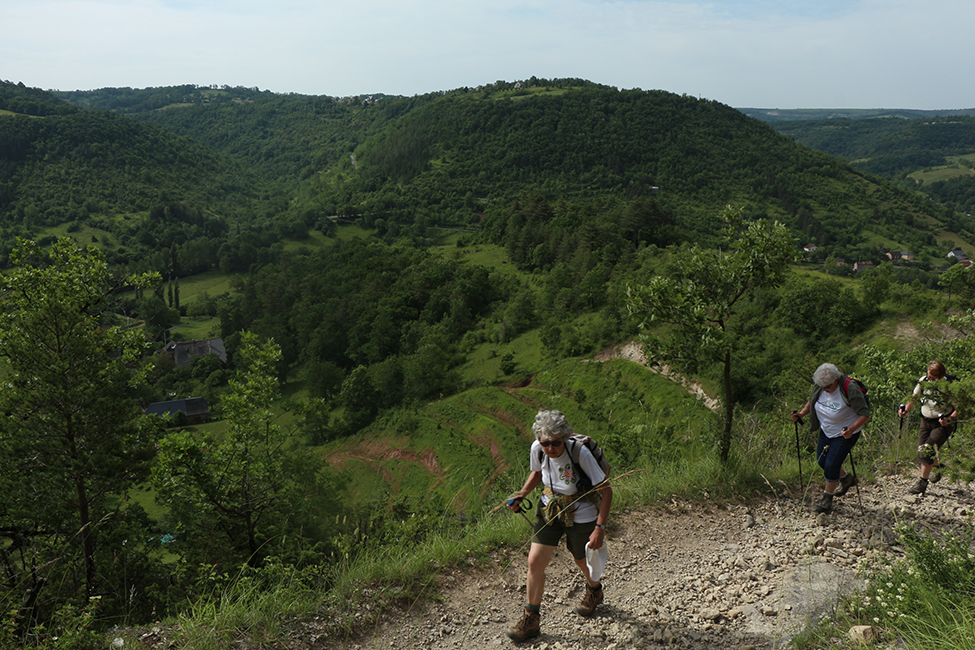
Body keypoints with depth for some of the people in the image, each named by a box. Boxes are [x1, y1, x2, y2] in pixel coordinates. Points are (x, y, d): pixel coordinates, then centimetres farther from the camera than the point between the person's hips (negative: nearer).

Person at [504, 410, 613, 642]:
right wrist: (522, 494, -6)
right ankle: (531, 619, 15)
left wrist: (600, 528, -24)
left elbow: (606, 491, -23)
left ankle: (594, 591, 55)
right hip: (549, 510, 4)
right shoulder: (537, 449, -17)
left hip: (581, 517, -4)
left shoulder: (580, 453, -31)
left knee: (582, 561, 19)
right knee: (535, 561, -4)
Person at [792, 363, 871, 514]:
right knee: (822, 460, 13)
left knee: (831, 465, -8)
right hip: (826, 431, 7)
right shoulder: (819, 387, -10)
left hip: (845, 433, -7)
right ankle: (846, 479, 43)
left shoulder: (850, 390, -28)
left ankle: (827, 499, 13)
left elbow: (865, 414, -22)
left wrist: (851, 429, -37)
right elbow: (811, 401, 9)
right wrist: (801, 413, -9)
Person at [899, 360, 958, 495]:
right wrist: (906, 409, -13)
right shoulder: (923, 381, -8)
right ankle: (938, 467, 44)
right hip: (926, 421, 5)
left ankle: (922, 482, -2)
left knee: (926, 452, -16)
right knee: (921, 451, 11)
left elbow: (958, 409, -16)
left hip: (943, 424, -5)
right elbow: (914, 397, 4)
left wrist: (949, 419, -33)